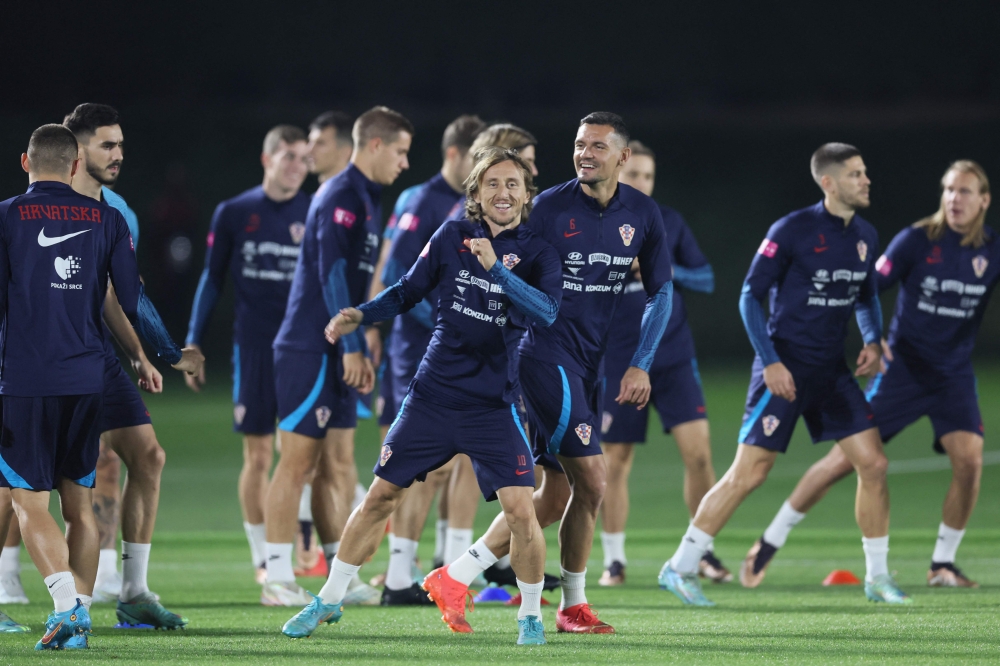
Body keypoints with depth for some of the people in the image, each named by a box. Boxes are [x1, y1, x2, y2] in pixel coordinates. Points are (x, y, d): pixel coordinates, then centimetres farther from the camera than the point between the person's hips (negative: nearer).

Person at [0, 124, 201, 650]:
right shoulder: (106, 220, 7)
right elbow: (134, 302, 8)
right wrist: (173, 356, 21)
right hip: (88, 380, 4)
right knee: (79, 504, 12)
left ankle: (67, 605, -21)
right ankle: (78, 617, 9)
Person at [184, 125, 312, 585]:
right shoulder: (234, 214, 4)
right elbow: (212, 280, 8)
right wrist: (193, 343, 5)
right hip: (254, 347, 0)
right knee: (258, 455, 1)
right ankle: (262, 558, 8)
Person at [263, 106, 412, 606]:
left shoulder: (364, 199, 18)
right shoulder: (342, 197, -13)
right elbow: (331, 273, -20)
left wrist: (358, 350, 21)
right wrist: (352, 347, -21)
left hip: (336, 354, 10)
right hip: (310, 349, -10)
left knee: (339, 464, 9)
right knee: (297, 461, -7)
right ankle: (278, 579, -5)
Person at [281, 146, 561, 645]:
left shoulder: (536, 254, -4)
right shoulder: (452, 237, 1)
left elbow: (546, 312, -21)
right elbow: (409, 291, 11)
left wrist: (496, 267, -31)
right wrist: (360, 316, -5)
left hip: (492, 405, -2)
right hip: (433, 393, 2)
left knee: (520, 509, -14)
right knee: (381, 495, 3)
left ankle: (531, 614, 6)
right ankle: (328, 601, 17)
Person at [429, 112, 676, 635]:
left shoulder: (643, 214, 5)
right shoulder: (550, 206, -10)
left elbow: (661, 291, 12)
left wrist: (640, 365, 4)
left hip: (589, 365, 7)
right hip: (546, 353, -7)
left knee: (556, 497, 6)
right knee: (591, 481, -11)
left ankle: (458, 575, 13)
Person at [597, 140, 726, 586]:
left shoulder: (668, 222, 5)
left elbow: (706, 279, 7)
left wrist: (667, 271, -9)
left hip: (674, 358, 1)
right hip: (618, 363, -1)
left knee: (698, 451, -8)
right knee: (614, 462, 2)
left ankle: (704, 552, 4)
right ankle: (613, 560, 14)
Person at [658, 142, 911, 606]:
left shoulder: (865, 236, 7)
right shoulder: (792, 230, -13)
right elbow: (750, 295, -10)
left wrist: (872, 341, 3)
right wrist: (769, 361, -17)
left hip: (832, 371, 6)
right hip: (785, 368, -6)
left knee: (873, 463, -2)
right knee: (748, 474, -7)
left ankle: (877, 576, 10)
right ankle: (680, 567, 3)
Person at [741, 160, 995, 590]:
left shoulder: (991, 251, -2)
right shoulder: (915, 240, -10)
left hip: (955, 375, 2)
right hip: (903, 367, -2)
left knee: (969, 459, -18)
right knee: (846, 457, -5)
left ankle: (943, 563, -1)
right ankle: (770, 542, 10)